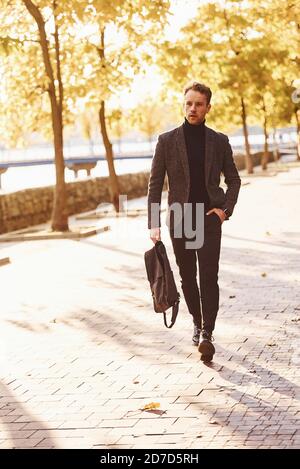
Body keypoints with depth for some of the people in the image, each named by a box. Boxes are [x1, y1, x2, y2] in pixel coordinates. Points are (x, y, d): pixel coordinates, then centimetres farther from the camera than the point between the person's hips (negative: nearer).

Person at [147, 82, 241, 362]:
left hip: (210, 218, -1)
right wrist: (154, 224, -6)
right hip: (179, 220, 1)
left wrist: (226, 209, -2)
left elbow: (233, 179, 14)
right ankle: (198, 324, 29)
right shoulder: (167, 141, 1)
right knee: (187, 278, 10)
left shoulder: (219, 141, 4)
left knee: (208, 277, -11)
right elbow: (155, 184, 2)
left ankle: (207, 334, -11)